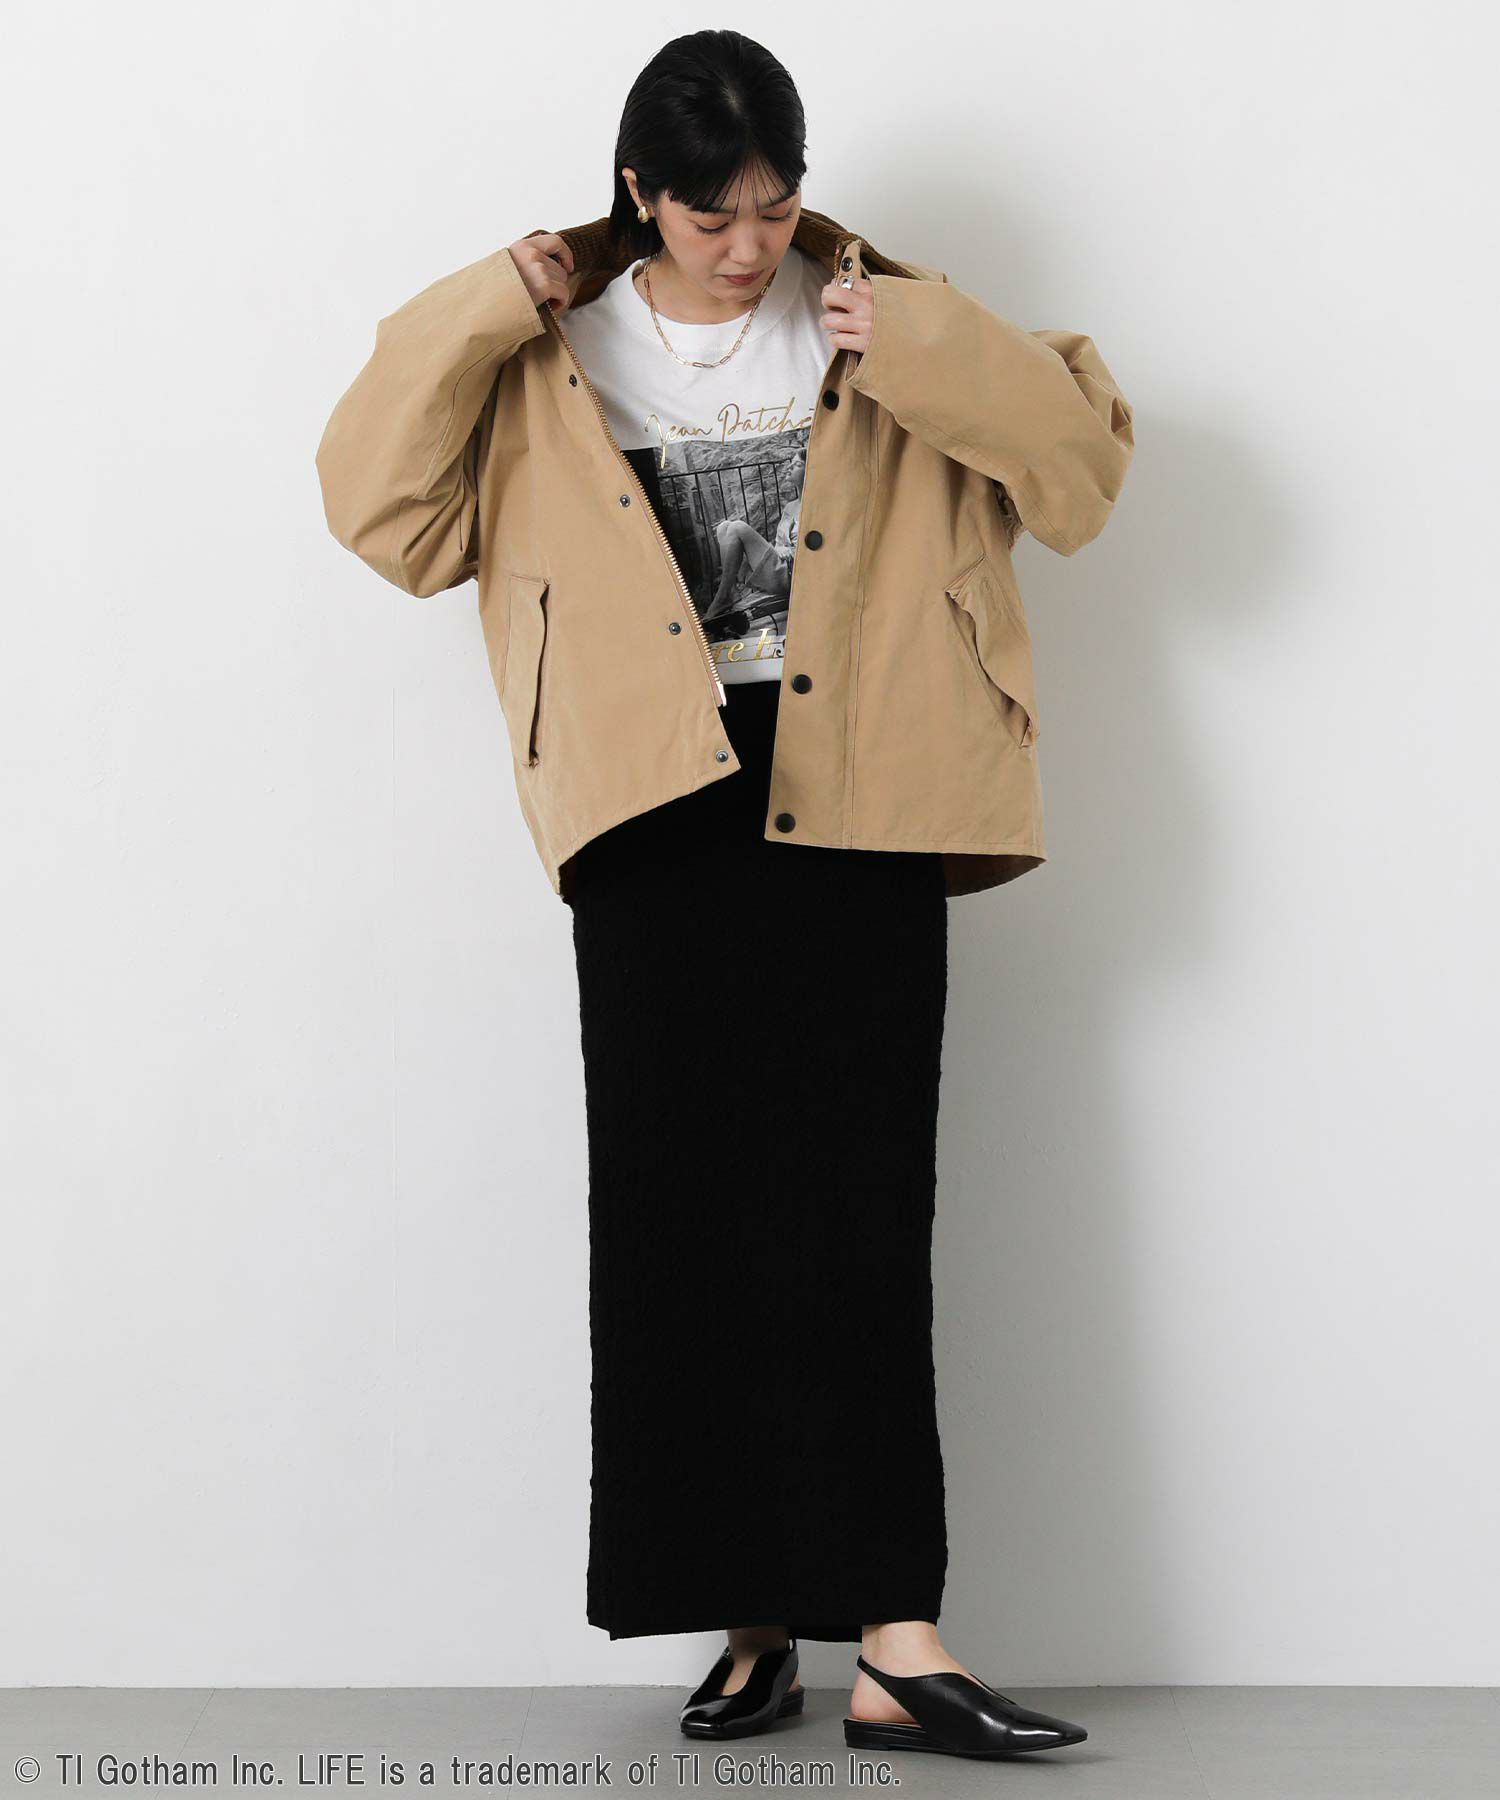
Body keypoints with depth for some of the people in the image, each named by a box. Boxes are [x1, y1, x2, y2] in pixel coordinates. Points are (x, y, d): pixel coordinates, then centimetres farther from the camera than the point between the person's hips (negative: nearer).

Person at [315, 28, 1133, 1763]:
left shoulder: (878, 327, 8)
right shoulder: (554, 362, 9)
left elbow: (1082, 452, 4)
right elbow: (381, 502, 4)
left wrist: (919, 346, -9)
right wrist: (482, 318, -4)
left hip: (852, 807, -1)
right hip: (661, 816, 1)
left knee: (853, 1214, -6)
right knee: (681, 1210, 0)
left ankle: (889, 1634, -7)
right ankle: (751, 1617, 9)